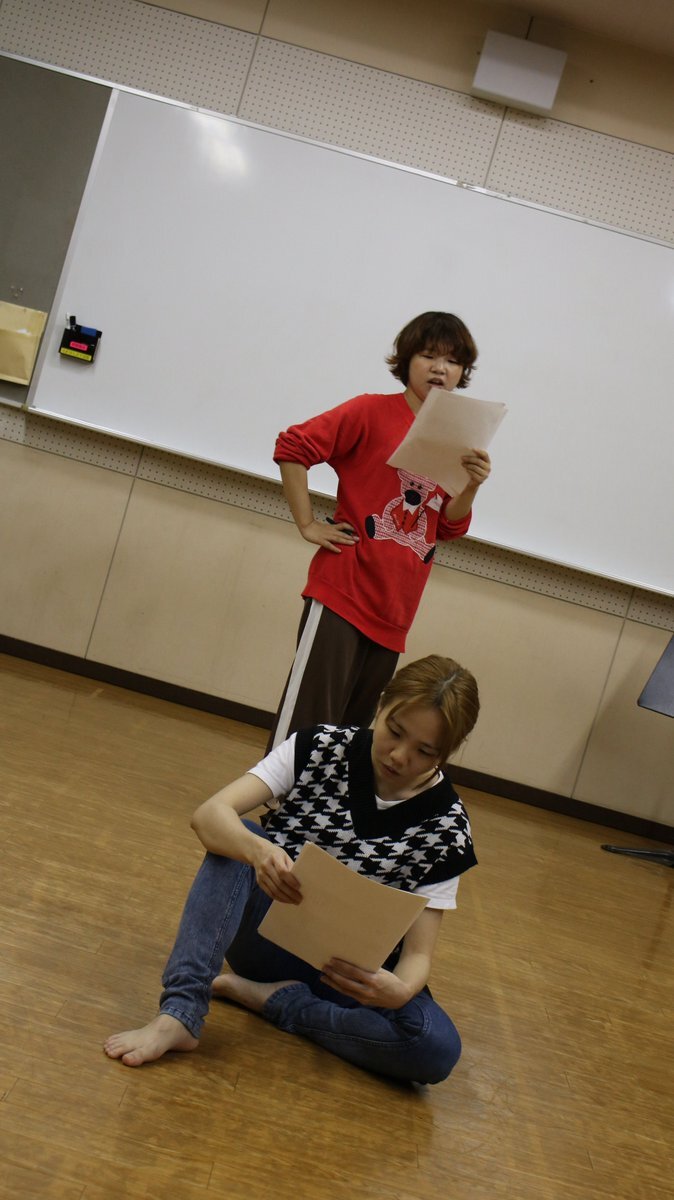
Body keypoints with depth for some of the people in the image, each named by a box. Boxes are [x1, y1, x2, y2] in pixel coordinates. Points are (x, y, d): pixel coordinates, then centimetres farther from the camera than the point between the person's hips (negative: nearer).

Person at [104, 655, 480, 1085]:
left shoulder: (445, 827, -12)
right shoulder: (320, 748, -12)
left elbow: (419, 952, -15)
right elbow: (209, 814, -24)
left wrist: (398, 989, -39)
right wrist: (259, 850, -46)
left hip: (348, 968, 1)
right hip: (269, 930, 0)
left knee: (438, 1049, -28)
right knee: (238, 839, -27)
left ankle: (261, 995, -15)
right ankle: (180, 1014, -34)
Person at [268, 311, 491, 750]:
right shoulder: (373, 412, -3)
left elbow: (449, 527, 11)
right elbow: (292, 447, -7)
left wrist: (472, 487, -8)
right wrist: (308, 525, -9)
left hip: (393, 614, 6)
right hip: (343, 594, -5)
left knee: (353, 731, 13)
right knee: (305, 722, -6)